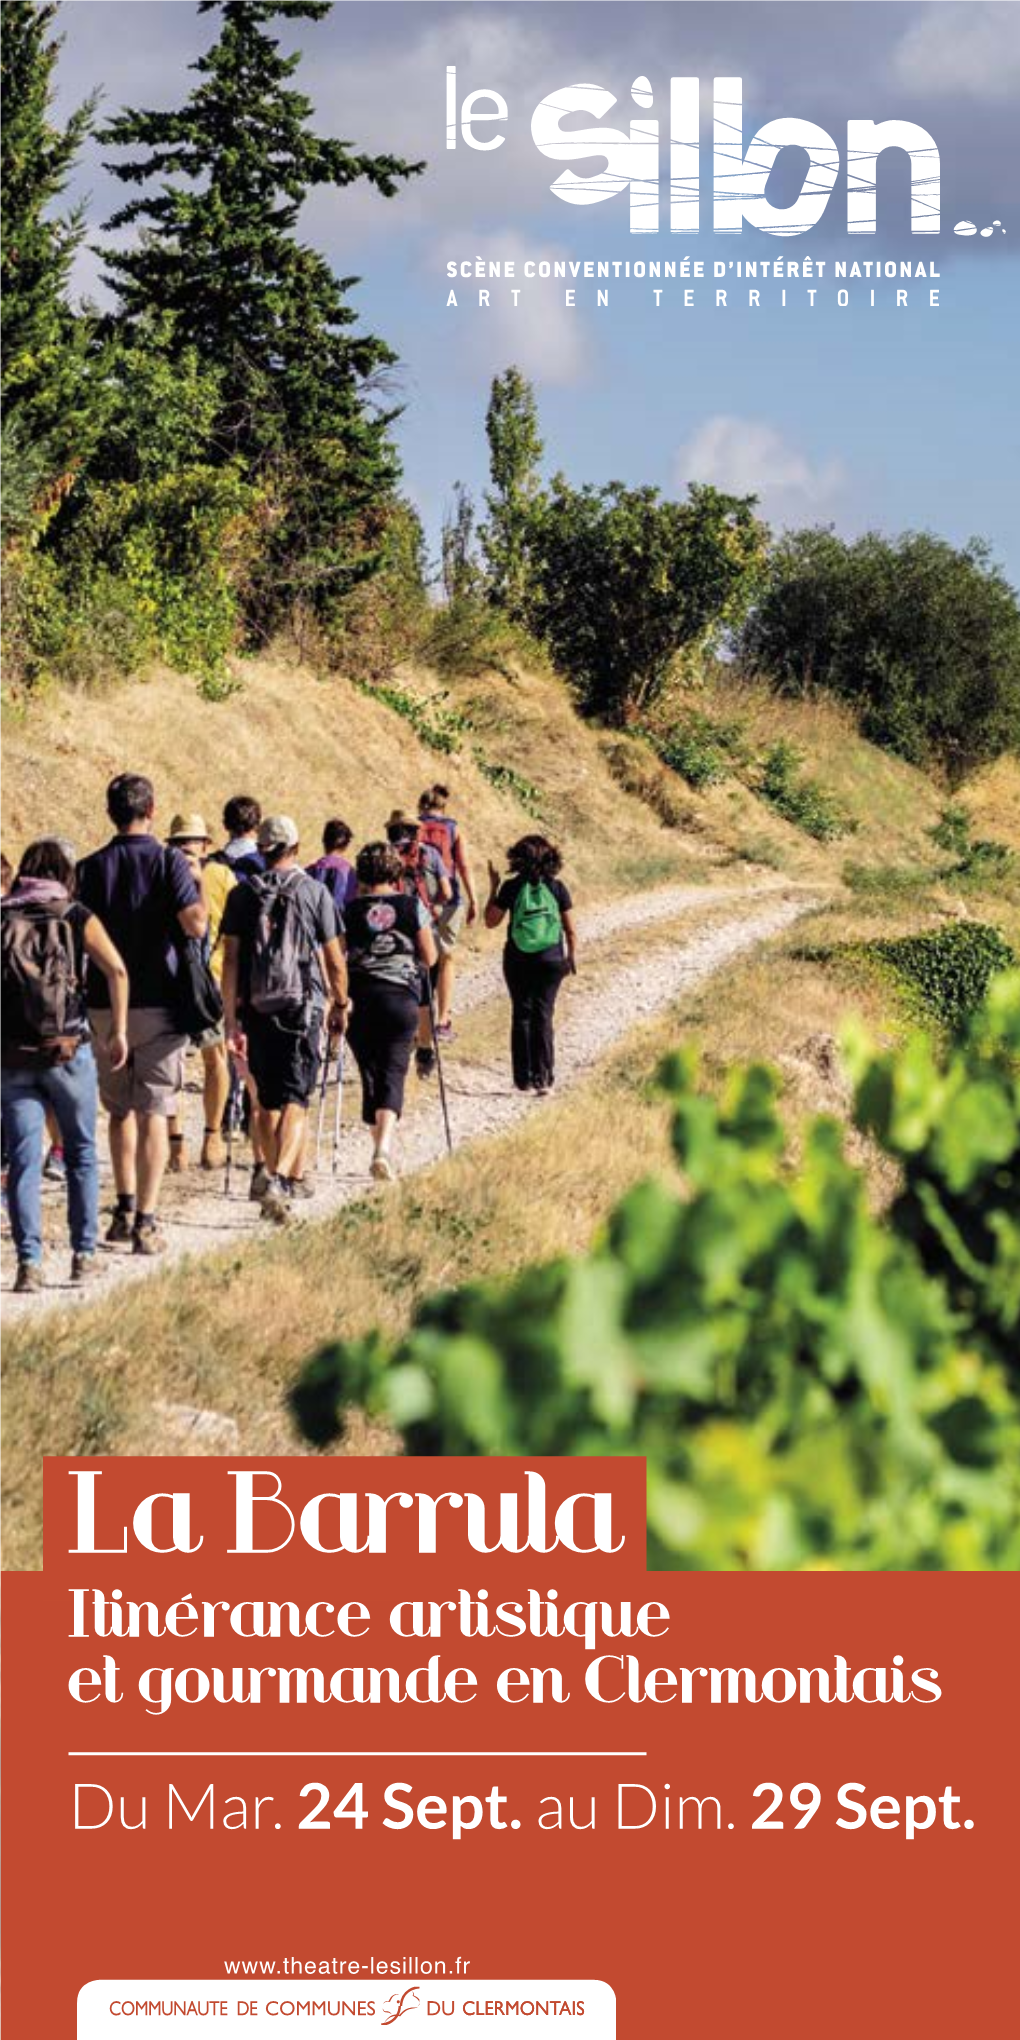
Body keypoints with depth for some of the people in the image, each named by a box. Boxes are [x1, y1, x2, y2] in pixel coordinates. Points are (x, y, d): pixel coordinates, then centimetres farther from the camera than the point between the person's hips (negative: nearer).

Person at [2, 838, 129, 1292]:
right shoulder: (77, 917, 1)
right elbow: (117, 971, -11)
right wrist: (119, 1030, -4)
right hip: (69, 1050, -1)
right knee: (81, 1152, 14)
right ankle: (84, 1254, 14)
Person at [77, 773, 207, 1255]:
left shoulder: (91, 867, 2)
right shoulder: (168, 861, -6)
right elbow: (194, 924, -17)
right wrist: (199, 895, 3)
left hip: (104, 1004, 3)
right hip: (158, 1004, -2)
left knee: (120, 1110, 18)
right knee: (153, 1113, -1)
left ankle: (125, 1209, 17)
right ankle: (146, 1221, -7)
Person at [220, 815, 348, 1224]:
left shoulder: (242, 895, 4)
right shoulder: (314, 891, -1)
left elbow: (230, 960, 0)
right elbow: (334, 961, 1)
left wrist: (230, 1020, 3)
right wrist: (340, 1005, 16)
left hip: (256, 1009, 2)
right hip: (304, 1006, -2)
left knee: (267, 1101, 15)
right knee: (295, 1099, -5)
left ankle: (284, 1177, 24)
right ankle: (280, 1181, -22)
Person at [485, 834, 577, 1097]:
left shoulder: (511, 887, -8)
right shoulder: (557, 887, -4)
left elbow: (491, 921, 0)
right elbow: (570, 929, 0)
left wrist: (493, 889, 8)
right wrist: (571, 955, 13)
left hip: (517, 960, 0)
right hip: (551, 959, 0)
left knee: (521, 1015, 9)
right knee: (543, 1015, 6)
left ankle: (524, 1077, 10)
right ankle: (543, 1077, 1)